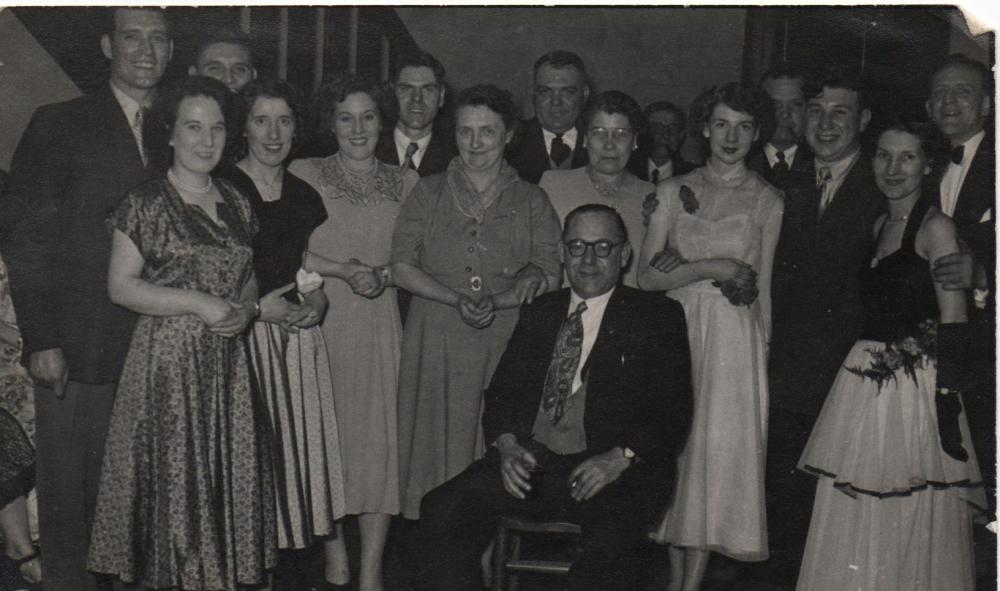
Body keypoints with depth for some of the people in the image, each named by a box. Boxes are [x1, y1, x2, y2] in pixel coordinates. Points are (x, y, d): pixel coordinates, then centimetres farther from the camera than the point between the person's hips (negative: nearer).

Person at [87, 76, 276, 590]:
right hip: (168, 359, -5)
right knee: (174, 476, 0)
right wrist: (199, 303, -15)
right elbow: (120, 285, -9)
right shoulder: (146, 204, -6)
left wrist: (246, 307, -3)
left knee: (229, 474, 7)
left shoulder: (237, 203, 11)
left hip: (228, 360, 5)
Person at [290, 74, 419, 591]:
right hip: (320, 321, -1)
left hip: (381, 325, 2)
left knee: (382, 437, -3)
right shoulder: (305, 174, 6)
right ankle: (333, 549, 17)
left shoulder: (405, 182, 13)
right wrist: (345, 270, -12)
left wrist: (382, 275, -9)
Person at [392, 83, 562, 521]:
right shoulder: (429, 194, 9)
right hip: (435, 341, 1)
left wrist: (496, 301, -15)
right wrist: (457, 299, -13)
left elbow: (551, 275, 2)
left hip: (507, 342, 0)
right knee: (437, 445, 0)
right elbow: (402, 268, 2)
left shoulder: (531, 201, 8)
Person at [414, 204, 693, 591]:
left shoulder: (658, 317, 7)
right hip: (529, 462, 4)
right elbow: (501, 391, 16)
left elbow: (674, 413, -1)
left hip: (614, 473, -3)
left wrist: (620, 457, -18)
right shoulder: (539, 313, 19)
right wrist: (506, 443, -6)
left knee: (608, 545, -35)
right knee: (441, 511, -19)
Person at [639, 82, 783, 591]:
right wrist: (712, 268, -10)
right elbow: (646, 276, -2)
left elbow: (762, 287, 6)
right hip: (675, 330, 2)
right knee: (675, 448, 6)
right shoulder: (674, 191, 6)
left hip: (735, 340, -2)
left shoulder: (767, 201, 3)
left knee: (719, 450, -2)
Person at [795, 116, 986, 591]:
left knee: (913, 525, 2)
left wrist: (948, 403, -19)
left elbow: (954, 322, -14)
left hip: (916, 387, -7)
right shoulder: (879, 225, 14)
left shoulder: (936, 227, -8)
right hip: (865, 387, 7)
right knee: (853, 520, 11)